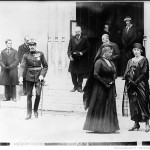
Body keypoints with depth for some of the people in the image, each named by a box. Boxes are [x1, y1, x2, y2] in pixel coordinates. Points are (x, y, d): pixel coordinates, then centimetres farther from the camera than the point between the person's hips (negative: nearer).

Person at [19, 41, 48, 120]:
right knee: (29, 95, 2)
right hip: (29, 77, 0)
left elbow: (45, 66, 5)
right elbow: (22, 66, -10)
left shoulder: (40, 54, 1)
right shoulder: (26, 55, 1)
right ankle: (29, 114, 9)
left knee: (38, 94, -5)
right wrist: (21, 76, -24)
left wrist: (42, 75, -10)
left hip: (38, 77, 0)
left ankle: (36, 110, 18)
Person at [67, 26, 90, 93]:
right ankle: (75, 86, 17)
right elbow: (69, 48, 5)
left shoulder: (85, 39, 1)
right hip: (73, 59, 2)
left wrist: (82, 52, -14)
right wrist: (70, 55, -11)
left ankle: (79, 86, 14)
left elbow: (87, 48, 1)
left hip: (82, 60, -2)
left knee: (81, 74, 3)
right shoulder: (72, 39, 8)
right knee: (73, 73, 3)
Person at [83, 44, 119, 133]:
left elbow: (114, 74, 19)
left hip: (110, 88, 7)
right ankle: (96, 127, 6)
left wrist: (112, 82, -1)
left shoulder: (111, 63, 13)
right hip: (100, 89, -7)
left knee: (110, 108, 7)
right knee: (99, 108, -1)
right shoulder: (99, 62, -10)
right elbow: (95, 74, -16)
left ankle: (109, 127, 12)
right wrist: (104, 83, -15)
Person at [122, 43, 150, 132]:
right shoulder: (130, 61, 15)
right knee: (133, 103, 1)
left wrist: (136, 82, -15)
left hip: (141, 84, -5)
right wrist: (130, 80, -9)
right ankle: (136, 124, 7)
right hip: (132, 85, 5)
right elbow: (126, 74, 9)